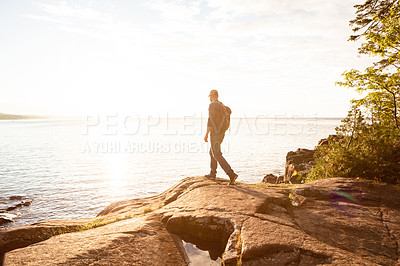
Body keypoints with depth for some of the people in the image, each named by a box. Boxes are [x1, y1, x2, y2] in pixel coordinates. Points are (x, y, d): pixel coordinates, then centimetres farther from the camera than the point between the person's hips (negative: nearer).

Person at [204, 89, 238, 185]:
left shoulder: (212, 105, -14)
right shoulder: (222, 106, 15)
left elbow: (210, 120, -21)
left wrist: (206, 134, -17)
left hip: (215, 133, -9)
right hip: (221, 133, 9)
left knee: (217, 155, -9)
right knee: (212, 152, 22)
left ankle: (231, 174, -20)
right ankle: (212, 174, 28)